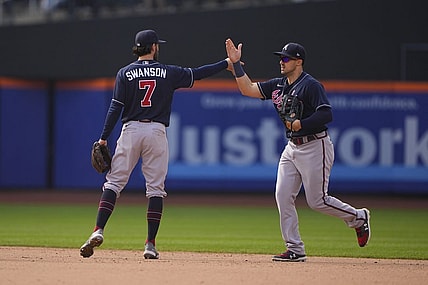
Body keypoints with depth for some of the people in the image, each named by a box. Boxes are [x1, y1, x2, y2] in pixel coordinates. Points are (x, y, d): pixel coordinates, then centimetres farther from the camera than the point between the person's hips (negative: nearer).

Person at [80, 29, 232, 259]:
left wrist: (103, 138, -2)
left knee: (114, 182, 1)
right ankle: (151, 244, -1)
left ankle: (98, 231, -15)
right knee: (155, 188, 3)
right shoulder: (168, 72, 3)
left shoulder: (125, 73, 1)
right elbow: (197, 74, 9)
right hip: (157, 132, 0)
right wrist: (227, 64, 20)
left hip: (131, 130, 0)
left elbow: (116, 108, -4)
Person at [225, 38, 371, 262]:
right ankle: (295, 249, 2)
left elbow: (326, 115, -22)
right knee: (283, 196, -2)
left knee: (317, 200, -5)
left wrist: (300, 124, -23)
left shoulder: (311, 85, -14)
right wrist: (236, 63, 2)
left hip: (314, 147, -8)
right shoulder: (278, 85, 10)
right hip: (292, 148, 8)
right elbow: (248, 90, 9)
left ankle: (358, 218, 19)